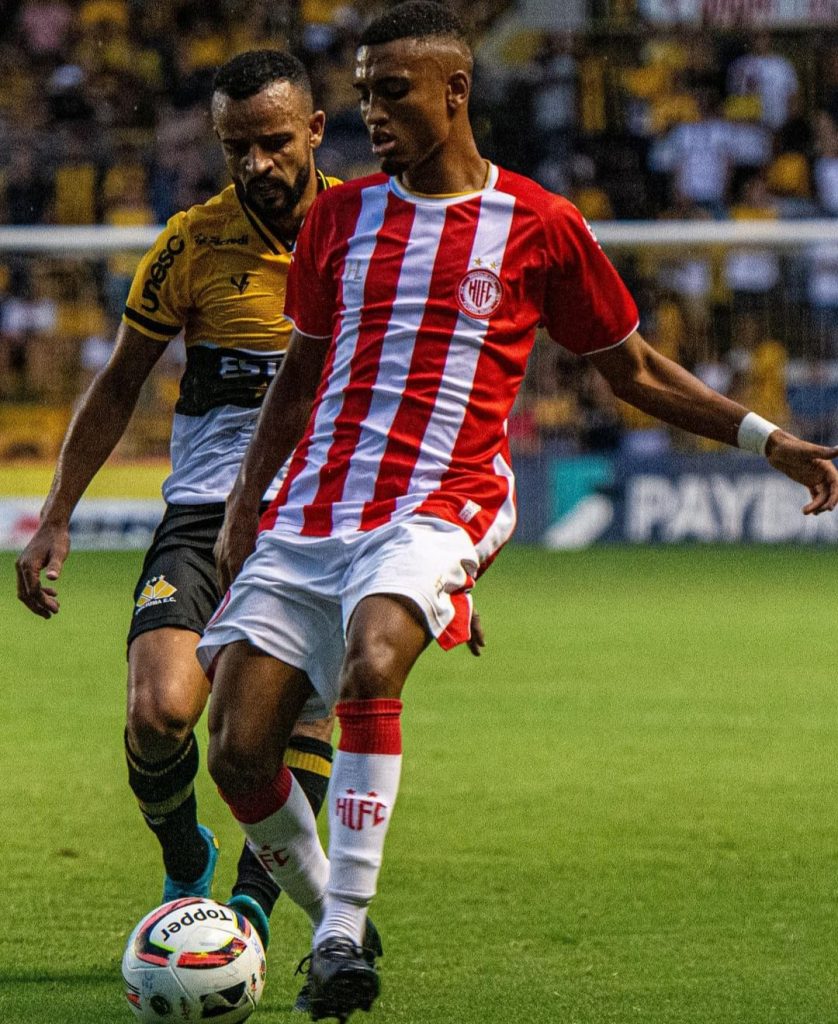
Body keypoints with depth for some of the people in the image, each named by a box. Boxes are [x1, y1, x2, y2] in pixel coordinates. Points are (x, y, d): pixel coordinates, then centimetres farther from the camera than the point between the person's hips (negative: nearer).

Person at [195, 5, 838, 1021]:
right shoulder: (340, 216, 14)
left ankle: (343, 931, -31)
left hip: (434, 509, -4)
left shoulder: (540, 229, 4)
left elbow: (634, 370, 15)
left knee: (372, 661, -35)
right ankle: (328, 921, 16)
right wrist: (243, 506, 14)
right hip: (306, 514, 4)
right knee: (237, 752, -9)